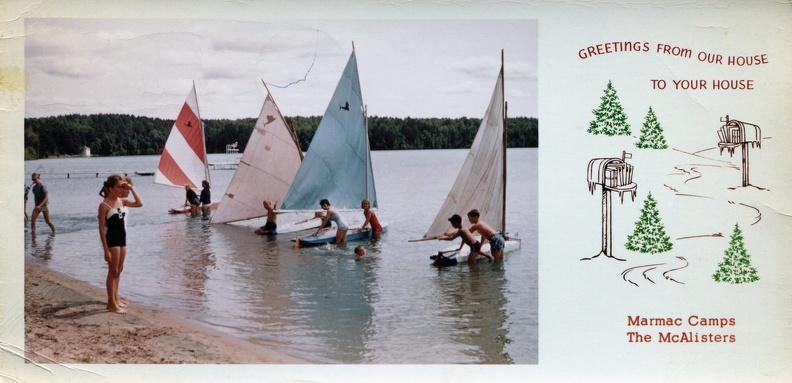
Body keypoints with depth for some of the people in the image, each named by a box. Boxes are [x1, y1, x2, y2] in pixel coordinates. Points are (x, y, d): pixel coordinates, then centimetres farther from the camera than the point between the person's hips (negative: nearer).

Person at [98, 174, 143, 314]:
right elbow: (101, 228, -15)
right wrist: (106, 250, -18)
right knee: (113, 271, -4)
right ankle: (111, 304, 2)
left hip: (122, 239, 8)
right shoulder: (104, 205, -14)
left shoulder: (122, 201, 6)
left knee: (119, 270, 15)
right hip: (111, 240, -8)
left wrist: (131, 189, -3)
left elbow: (139, 203, 3)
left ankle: (115, 298, 28)